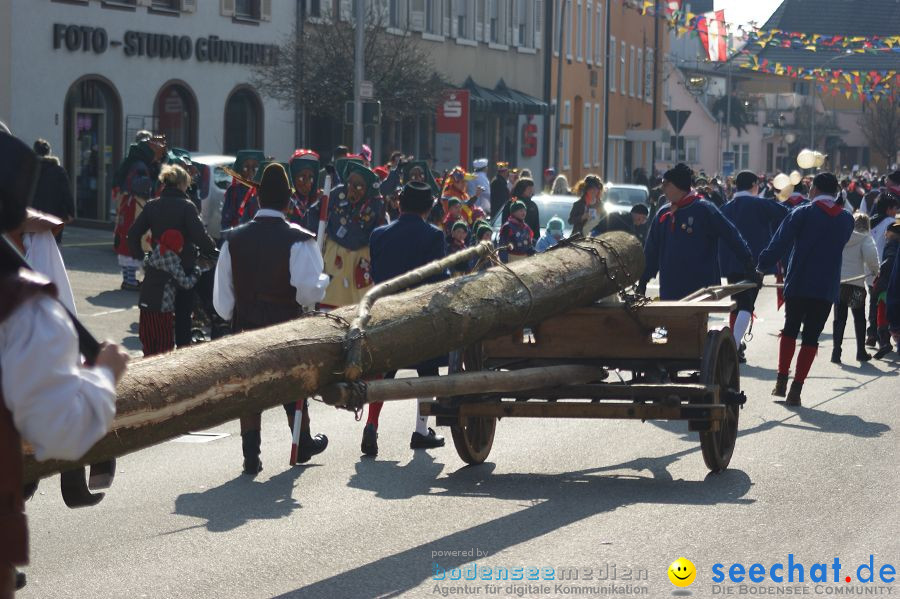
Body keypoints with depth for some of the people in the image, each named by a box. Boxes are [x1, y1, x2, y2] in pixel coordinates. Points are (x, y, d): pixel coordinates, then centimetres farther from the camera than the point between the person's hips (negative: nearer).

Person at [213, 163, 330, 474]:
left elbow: (222, 296, 3)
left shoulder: (235, 239, -1)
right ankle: (304, 443, 33)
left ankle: (250, 455, 5)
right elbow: (310, 291, -18)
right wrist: (323, 280, 2)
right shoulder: (298, 240, -13)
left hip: (246, 324, 2)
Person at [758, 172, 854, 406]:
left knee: (790, 329, 17)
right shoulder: (846, 219, 4)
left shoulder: (802, 214, -7)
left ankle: (781, 381, 11)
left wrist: (762, 265, -3)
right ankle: (796, 389, 0)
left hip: (798, 283, -1)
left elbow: (779, 244, -11)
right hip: (827, 287, 1)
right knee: (811, 336, 4)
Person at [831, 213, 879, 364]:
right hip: (856, 282, -3)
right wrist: (875, 271, -3)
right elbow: (870, 255, -19)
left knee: (839, 318, 7)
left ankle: (836, 352, -4)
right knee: (859, 318, 13)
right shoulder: (865, 238, -4)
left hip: (837, 282, 3)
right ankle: (861, 352, 16)